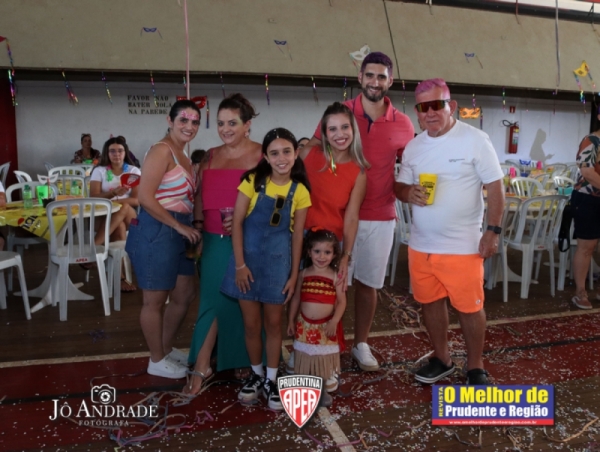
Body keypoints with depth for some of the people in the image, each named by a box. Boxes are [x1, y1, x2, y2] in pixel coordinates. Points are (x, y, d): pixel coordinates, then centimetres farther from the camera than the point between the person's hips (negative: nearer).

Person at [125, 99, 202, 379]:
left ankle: (166, 349, 38)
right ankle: (157, 361, 23)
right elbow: (145, 198, -21)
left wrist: (187, 227, 3)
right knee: (155, 300, 6)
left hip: (178, 232, 10)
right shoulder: (162, 151, -13)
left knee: (185, 294, 19)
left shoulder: (183, 156, 15)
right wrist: (180, 226, -18)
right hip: (156, 232, -10)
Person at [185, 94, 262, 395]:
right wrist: (198, 223, 4)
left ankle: (244, 359, 28)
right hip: (214, 240, 4)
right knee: (213, 300, 6)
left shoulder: (262, 155, -4)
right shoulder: (210, 156, 13)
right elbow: (200, 195, 16)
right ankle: (202, 367, 14)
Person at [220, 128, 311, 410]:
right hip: (249, 257, 0)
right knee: (251, 323, 8)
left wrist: (294, 274, 0)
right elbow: (237, 222, -7)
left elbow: (297, 235, 1)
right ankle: (256, 374, 29)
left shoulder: (300, 191, -3)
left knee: (273, 323, 10)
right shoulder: (253, 181, -7)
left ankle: (271, 379, 25)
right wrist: (240, 264, -11)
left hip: (278, 261, 1)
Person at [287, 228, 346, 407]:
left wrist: (334, 321, -19)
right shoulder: (304, 274, -3)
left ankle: (325, 391, 27)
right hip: (305, 325, 2)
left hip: (326, 326, -2)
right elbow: (296, 298, 4)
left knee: (325, 359, 9)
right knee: (305, 357, 13)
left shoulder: (335, 276, -8)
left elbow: (342, 301, -9)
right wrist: (291, 320, 4)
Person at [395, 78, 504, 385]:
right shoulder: (413, 146, 6)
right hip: (420, 245, 5)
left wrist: (493, 231, -14)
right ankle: (441, 359, 35)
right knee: (430, 302, 15)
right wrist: (409, 193, -13)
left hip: (462, 246, -5)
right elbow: (400, 186, 11)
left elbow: (495, 187, -8)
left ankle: (475, 367, 27)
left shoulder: (475, 140, -8)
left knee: (469, 308, 6)